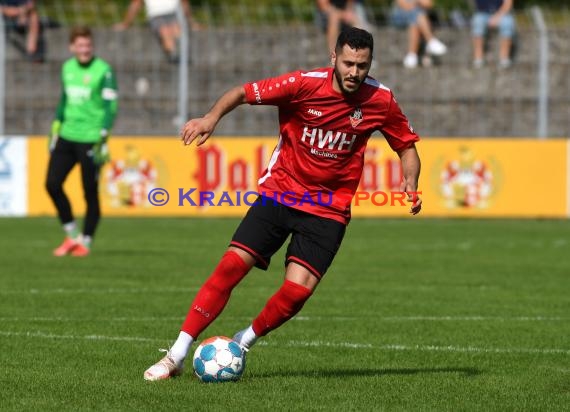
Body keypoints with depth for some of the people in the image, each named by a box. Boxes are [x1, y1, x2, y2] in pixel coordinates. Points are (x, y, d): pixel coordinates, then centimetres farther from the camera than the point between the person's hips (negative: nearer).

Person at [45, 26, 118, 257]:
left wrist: (103, 138, -20)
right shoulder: (68, 67, 10)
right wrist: (56, 126, 20)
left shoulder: (103, 71, -10)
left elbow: (111, 106, -13)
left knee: (90, 193, -1)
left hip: (90, 140, -6)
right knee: (52, 184, 0)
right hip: (67, 135, 6)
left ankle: (85, 242, 12)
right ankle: (72, 235, 14)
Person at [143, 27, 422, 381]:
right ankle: (177, 355, -4)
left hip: (328, 210, 1)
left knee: (298, 290, -16)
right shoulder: (304, 85, -14)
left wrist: (411, 184, -11)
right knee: (232, 265, -12)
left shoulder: (380, 100, -7)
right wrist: (212, 117, -28)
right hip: (280, 191, -1)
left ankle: (242, 344, 11)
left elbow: (407, 146, 7)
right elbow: (244, 92, -9)